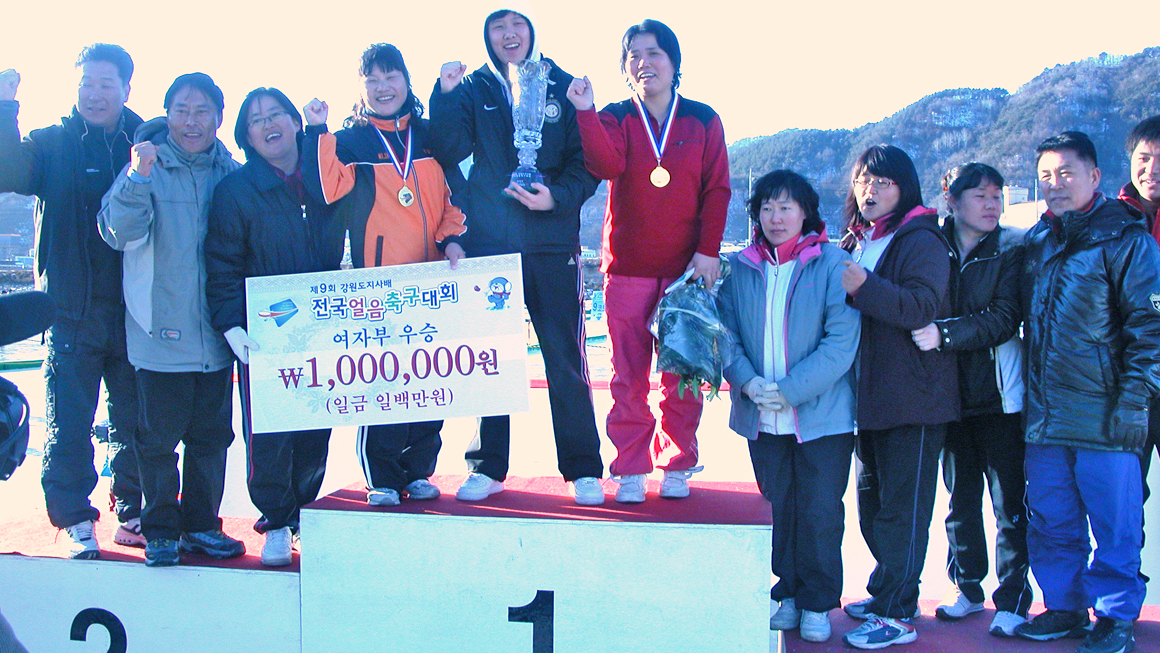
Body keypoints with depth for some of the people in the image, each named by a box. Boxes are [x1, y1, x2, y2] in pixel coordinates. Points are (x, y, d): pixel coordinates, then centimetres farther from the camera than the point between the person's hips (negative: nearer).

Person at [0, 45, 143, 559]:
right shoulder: (52, 144, 6)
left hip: (136, 312, 1)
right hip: (73, 311, -1)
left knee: (136, 422, 9)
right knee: (69, 425, 0)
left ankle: (132, 515, 23)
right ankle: (75, 522, 11)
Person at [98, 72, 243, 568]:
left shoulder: (231, 173, 5)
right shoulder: (147, 166, -4)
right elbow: (119, 233, -17)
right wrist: (138, 179, -33)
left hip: (214, 332, 4)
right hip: (161, 331, -3)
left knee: (212, 434, 11)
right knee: (159, 437, 3)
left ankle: (202, 524, 25)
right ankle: (161, 531, 17)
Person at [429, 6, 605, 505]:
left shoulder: (563, 87, 7)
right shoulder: (473, 89, 9)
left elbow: (588, 164, 2)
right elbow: (449, 154, -4)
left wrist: (557, 196, -14)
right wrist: (446, 95, -14)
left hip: (552, 243, -1)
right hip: (488, 242, 1)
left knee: (565, 357, -1)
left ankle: (583, 469, 9)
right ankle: (488, 467, 16)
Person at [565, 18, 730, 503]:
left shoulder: (702, 121, 6)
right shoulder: (614, 119, 5)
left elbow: (717, 190, 3)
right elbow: (607, 166, -15)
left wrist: (708, 250, -5)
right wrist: (586, 112, -26)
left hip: (686, 268, 0)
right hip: (627, 268, 0)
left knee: (682, 375, 2)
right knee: (628, 374, 2)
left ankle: (677, 467, 15)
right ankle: (630, 471, 10)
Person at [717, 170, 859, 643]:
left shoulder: (833, 264, -6)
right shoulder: (739, 267, 5)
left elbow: (842, 341, -12)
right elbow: (727, 332, 5)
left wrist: (790, 390, -18)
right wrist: (746, 380, -13)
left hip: (822, 414, -3)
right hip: (762, 418, 3)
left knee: (821, 511, 2)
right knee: (775, 510, 10)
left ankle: (817, 604, 18)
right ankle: (785, 595, 26)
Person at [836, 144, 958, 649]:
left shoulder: (921, 241, -9)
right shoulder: (853, 243, 15)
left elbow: (922, 307, -22)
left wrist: (863, 287, -27)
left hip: (914, 398, -8)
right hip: (871, 395, 8)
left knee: (902, 506, -5)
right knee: (872, 501, 16)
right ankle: (888, 593, 30)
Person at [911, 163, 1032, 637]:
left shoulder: (1012, 250, -4)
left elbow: (1004, 318, -16)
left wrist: (944, 334, -25)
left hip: (1000, 398, -3)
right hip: (951, 398, 3)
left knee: (1009, 505, 0)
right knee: (961, 500, 15)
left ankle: (1013, 599, 11)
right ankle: (967, 589, 28)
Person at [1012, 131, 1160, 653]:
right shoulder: (1036, 242, 13)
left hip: (1103, 414, -6)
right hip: (1044, 414, 6)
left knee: (1114, 526, 2)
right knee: (1051, 525, 13)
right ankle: (1064, 608, 26)